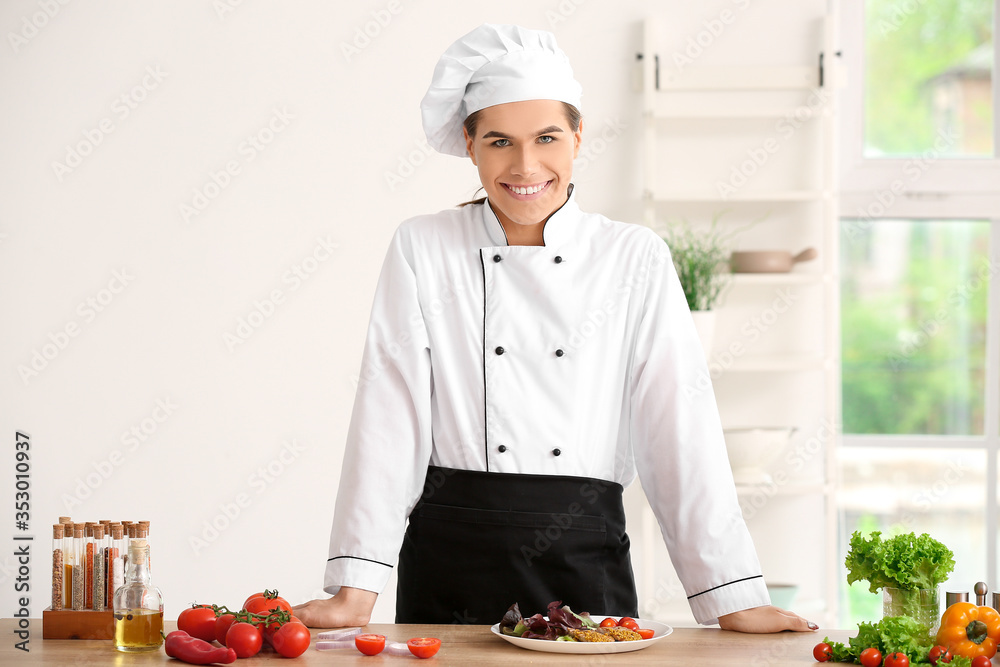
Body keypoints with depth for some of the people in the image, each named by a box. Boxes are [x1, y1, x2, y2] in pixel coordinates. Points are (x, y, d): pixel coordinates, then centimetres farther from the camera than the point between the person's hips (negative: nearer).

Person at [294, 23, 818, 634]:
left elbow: (679, 423, -3)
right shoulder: (423, 250, 0)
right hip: (450, 555, 0)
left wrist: (734, 597, -9)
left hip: (585, 557, 1)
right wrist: (356, 589, -12)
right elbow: (389, 418, -5)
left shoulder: (637, 258, 1)